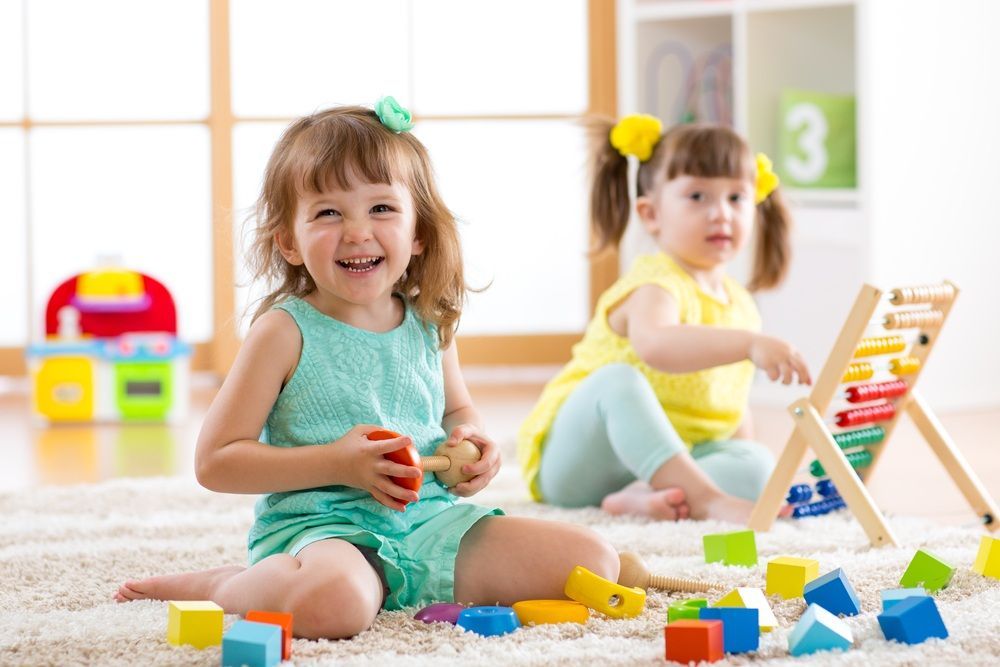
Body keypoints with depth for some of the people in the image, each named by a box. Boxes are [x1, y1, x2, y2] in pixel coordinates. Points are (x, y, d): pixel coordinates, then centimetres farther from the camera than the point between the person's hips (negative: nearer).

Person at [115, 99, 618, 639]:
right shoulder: (286, 332, -7)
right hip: (317, 526, -5)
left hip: (429, 519, 5)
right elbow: (214, 461, -8)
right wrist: (336, 463, -16)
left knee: (593, 562, -7)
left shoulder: (430, 325, 9)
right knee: (337, 603, -41)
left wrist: (472, 440, 4)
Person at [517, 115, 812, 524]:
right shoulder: (656, 286, -15)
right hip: (579, 454, -7)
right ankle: (707, 498, -49)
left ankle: (645, 496, -39)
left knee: (757, 463, -19)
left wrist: (745, 470, 11)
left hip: (674, 457, 7)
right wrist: (749, 344, -51)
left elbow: (732, 405, 23)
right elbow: (655, 345, -41)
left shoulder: (740, 306, 12)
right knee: (617, 380, -36)